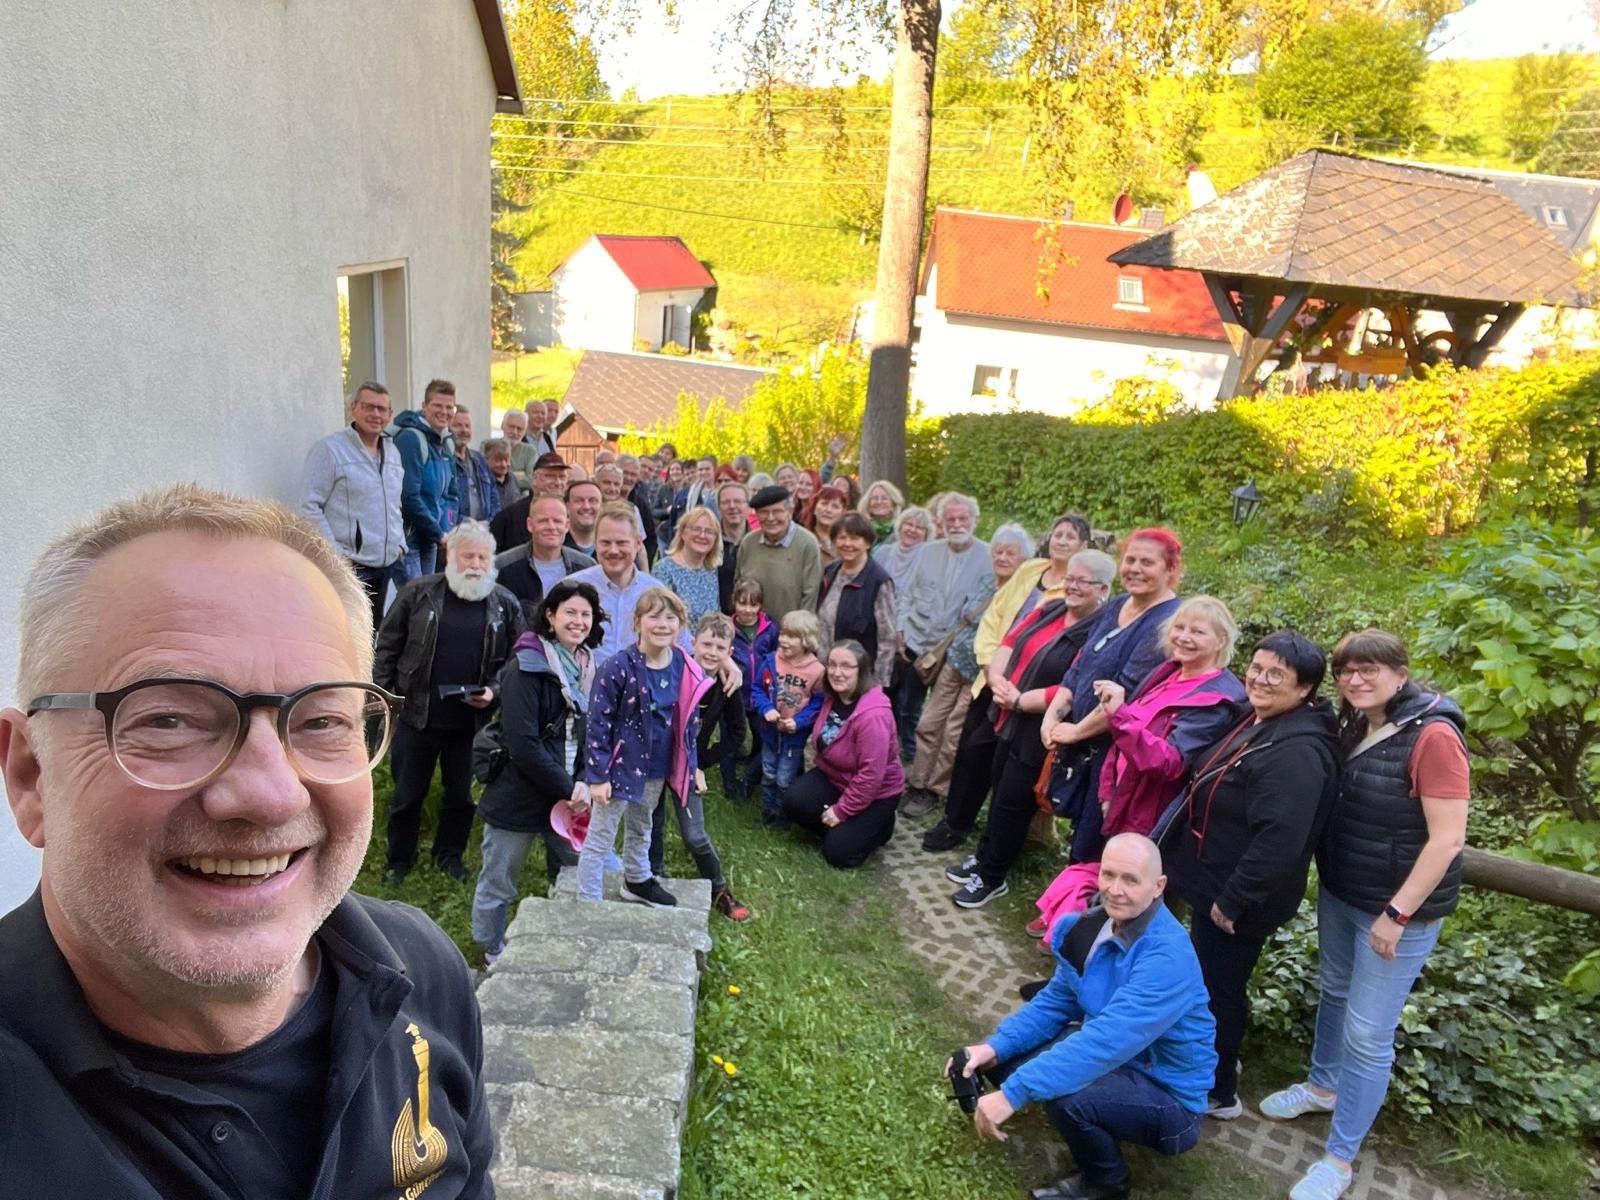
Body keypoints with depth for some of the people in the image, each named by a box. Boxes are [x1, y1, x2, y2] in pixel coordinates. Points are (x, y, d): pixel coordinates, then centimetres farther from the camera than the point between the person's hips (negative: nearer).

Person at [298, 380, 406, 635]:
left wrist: (399, 543, 13)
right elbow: (310, 507, -10)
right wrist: (335, 554, -14)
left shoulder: (392, 451, 16)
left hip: (387, 562, 7)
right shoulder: (330, 449, -7)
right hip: (349, 566, -7)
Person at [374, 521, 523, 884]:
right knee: (407, 794, 12)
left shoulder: (505, 604, -1)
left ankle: (450, 855, 36)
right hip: (416, 716, -1)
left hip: (473, 721, 1)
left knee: (461, 795, 15)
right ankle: (399, 859, 32)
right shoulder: (417, 593, -4)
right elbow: (388, 646, 2)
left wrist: (494, 691, -8)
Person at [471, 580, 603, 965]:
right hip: (518, 795, -6)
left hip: (568, 798, 6)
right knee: (498, 883, 11)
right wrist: (567, 789, -17)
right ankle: (492, 955, 32)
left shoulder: (590, 668, 6)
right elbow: (522, 744, -21)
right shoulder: (525, 667, -16)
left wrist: (584, 782, -5)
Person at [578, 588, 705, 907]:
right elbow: (598, 723, -18)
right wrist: (597, 775, -17)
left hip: (659, 770, 6)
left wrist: (691, 766, 10)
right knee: (600, 838, 6)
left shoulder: (686, 669, -4)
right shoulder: (618, 667, -21)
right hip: (621, 766, -6)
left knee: (641, 829, 27)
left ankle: (637, 881, 48)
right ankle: (588, 902, 19)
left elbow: (690, 721, 8)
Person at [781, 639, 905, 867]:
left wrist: (841, 811, -22)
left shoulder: (873, 715, -33)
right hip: (834, 776, 7)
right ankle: (839, 829, 8)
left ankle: (879, 823, 15)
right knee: (792, 801, -16)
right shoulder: (832, 697, -7)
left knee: (838, 853, -10)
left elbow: (870, 774, -30)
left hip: (875, 793, -7)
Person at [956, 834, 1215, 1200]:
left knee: (1067, 1098, -33)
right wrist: (995, 1046, -12)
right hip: (1111, 1055, 7)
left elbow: (1106, 1043, -37)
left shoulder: (1168, 957, -31)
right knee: (1003, 1058, -5)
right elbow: (1056, 1001, 3)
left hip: (1167, 1091, -7)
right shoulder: (1091, 924, -6)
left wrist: (1013, 1093, -38)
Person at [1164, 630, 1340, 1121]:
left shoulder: (1297, 752, -27)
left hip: (1238, 900, -10)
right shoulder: (1255, 723, 5)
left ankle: (1217, 1092, 26)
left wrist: (1232, 901, -25)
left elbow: (1278, 840, -33)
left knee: (1218, 989, 7)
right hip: (1213, 884, 10)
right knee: (1207, 980, 24)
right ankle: (1214, 1063, 44)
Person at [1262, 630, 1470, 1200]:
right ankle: (1322, 1087, 48)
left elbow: (1447, 839, -22)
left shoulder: (1433, 736, -22)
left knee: (1368, 1035, 2)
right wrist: (1327, 881, 6)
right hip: (1339, 893, 7)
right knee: (1335, 993, 25)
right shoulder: (1355, 729, 2)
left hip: (1399, 908, -7)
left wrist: (1396, 914, -20)